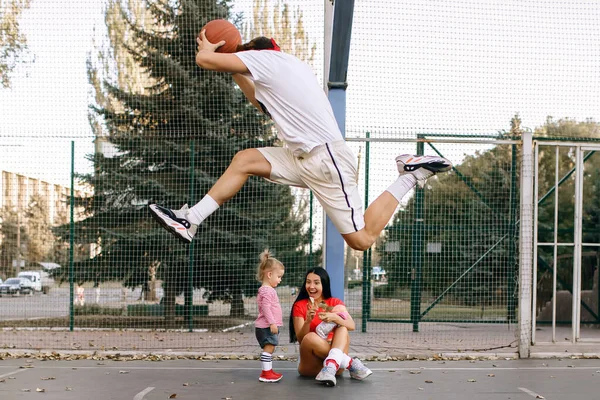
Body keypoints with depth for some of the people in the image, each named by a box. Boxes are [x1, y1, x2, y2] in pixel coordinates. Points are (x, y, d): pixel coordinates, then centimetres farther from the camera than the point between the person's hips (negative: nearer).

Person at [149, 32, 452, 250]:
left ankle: (410, 175, 4)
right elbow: (266, 105, 38)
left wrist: (208, 49, 20)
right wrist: (236, 73, 34)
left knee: (361, 239, -6)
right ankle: (190, 220, 6)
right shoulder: (295, 66, 22)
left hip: (326, 159, -10)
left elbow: (204, 59, -5)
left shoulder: (264, 57, -4)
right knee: (244, 160, 7)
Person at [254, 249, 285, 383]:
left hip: (270, 326, 11)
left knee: (270, 348, 13)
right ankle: (266, 373, -11)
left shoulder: (269, 290, 20)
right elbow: (265, 307, -22)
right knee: (268, 347, -11)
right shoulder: (267, 290, -14)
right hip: (266, 326, -11)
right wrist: (272, 323, -26)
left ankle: (268, 371, 18)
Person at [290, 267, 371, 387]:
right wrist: (308, 321, -27)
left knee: (342, 326, -22)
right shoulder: (300, 306, 3)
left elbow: (352, 326, -11)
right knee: (310, 337, -32)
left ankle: (332, 365, -45)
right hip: (311, 366, -1)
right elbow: (300, 339, -8)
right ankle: (351, 364, -24)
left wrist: (334, 317, -31)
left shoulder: (335, 303, 8)